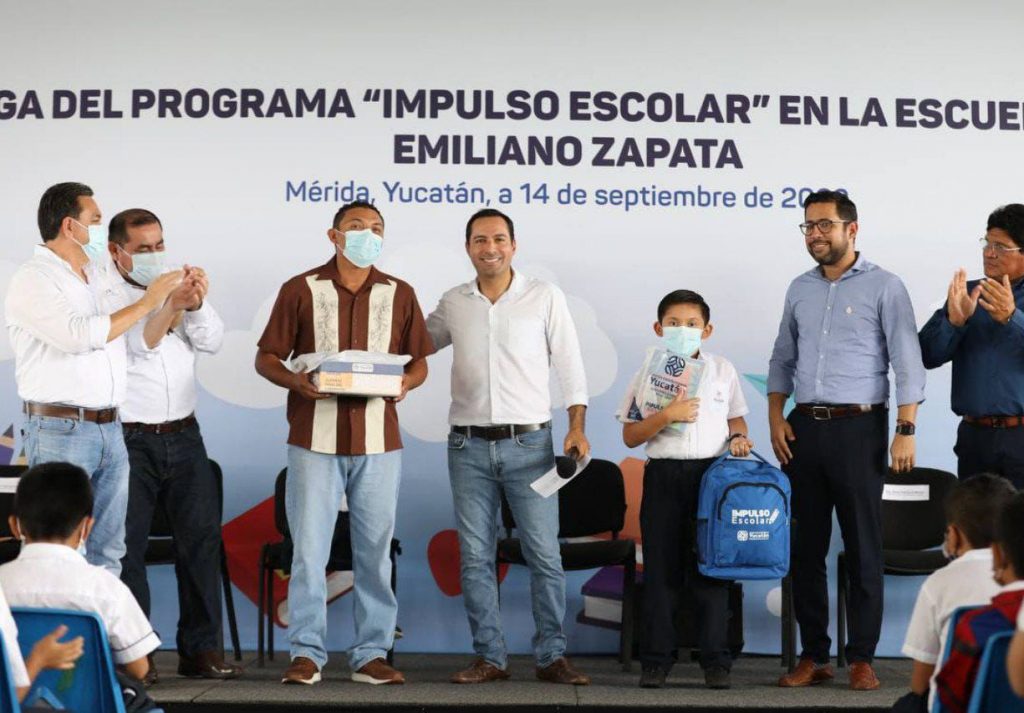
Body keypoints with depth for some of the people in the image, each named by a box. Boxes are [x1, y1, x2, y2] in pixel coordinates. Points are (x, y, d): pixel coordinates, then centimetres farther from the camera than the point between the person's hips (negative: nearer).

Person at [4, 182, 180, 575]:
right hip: (60, 430, -7)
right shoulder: (32, 280, -8)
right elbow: (78, 335, -22)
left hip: (110, 428, 7)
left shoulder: (101, 273, 14)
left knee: (108, 551, 10)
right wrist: (146, 303, -14)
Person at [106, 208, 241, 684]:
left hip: (183, 435, 5)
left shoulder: (179, 287, 12)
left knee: (202, 538, 3)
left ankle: (201, 650, 10)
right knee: (127, 547, -1)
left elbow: (212, 342, 2)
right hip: (128, 441, -4)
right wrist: (171, 305, -29)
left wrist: (197, 304, -15)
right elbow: (136, 344, -17)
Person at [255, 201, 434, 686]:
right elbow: (266, 358, 4)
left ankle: (371, 654, 14)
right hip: (315, 439, -2)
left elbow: (419, 363, 12)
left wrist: (404, 382, -10)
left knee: (375, 550, 6)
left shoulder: (399, 294, 9)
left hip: (379, 441, 2)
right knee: (309, 548, -1)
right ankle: (306, 652, 8)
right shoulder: (300, 290, 3)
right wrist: (294, 380, -16)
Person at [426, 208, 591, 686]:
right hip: (469, 447, 2)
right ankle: (489, 657, 12)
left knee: (544, 554, -2)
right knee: (475, 556, 4)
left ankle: (551, 656, 8)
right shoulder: (453, 304, 8)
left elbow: (569, 365, 2)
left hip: (528, 444, -2)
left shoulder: (544, 297, 2)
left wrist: (577, 428, -7)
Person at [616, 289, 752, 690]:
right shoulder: (649, 374, 2)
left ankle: (716, 659, 11)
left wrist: (738, 438, -4)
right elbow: (630, 436, -2)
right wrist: (668, 414, -16)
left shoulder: (722, 371, 8)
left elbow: (736, 418, 18)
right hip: (664, 476, -1)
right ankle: (656, 658, 11)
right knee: (661, 569, 3)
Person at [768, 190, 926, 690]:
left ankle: (862, 659, 8)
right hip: (804, 429, 5)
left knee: (863, 550, 0)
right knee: (805, 547, 7)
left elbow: (908, 363, -6)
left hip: (858, 429, -5)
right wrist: (776, 417, 6)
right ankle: (813, 656, 15)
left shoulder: (883, 287, -2)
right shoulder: (800, 289, 14)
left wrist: (905, 430, -14)